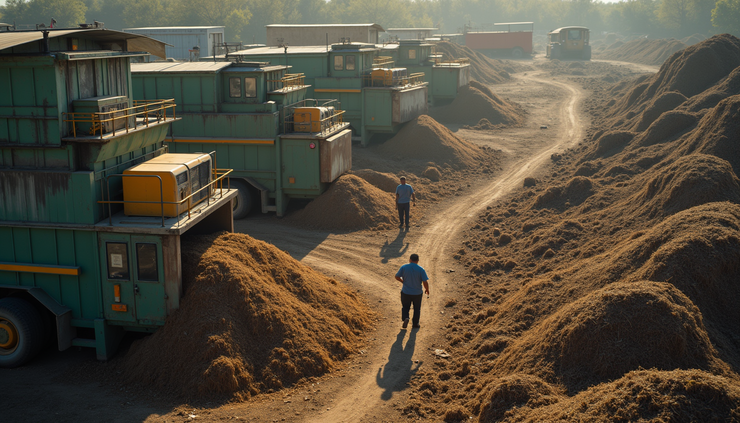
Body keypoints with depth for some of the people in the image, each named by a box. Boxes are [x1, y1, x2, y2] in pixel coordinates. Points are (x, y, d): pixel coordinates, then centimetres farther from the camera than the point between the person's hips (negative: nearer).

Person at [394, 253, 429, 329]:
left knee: (405, 307, 18)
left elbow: (397, 277, -2)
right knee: (417, 308, 20)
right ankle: (415, 323, 28)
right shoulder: (421, 269, -12)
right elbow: (425, 282, -15)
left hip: (405, 292, 0)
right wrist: (427, 290, 4)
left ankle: (405, 318, -7)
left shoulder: (404, 267, -8)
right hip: (417, 293, 0)